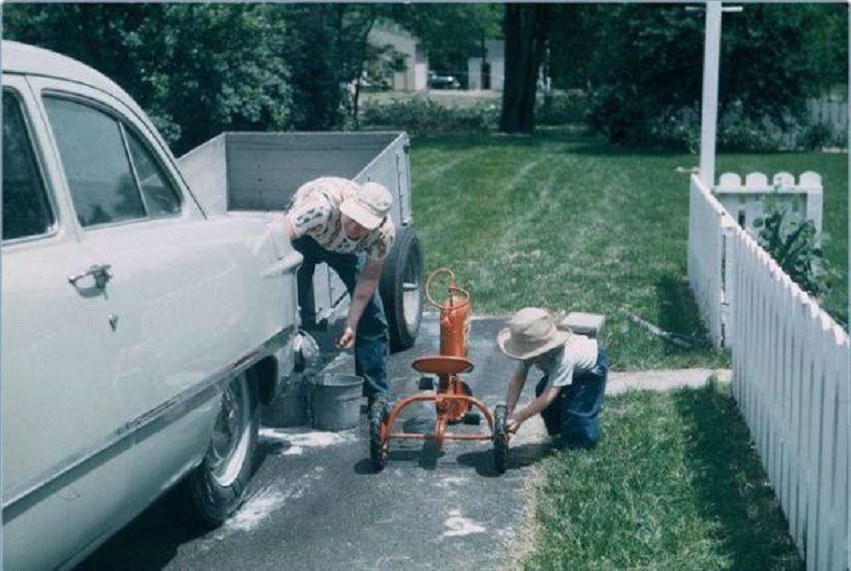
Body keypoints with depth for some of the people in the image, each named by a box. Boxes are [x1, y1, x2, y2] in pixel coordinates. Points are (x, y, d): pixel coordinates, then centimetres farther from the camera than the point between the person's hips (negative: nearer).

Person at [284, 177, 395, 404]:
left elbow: (369, 280, -17)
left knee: (372, 315, -3)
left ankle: (377, 397, 7)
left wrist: (351, 324, -20)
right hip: (305, 237, -3)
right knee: (300, 312, -15)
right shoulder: (322, 207, -45)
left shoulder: (384, 234, -32)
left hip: (345, 249, 3)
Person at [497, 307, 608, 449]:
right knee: (542, 390, -6)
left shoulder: (564, 357, -47)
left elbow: (549, 395, -47)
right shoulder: (531, 351, -28)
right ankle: (558, 432, 16)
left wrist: (519, 418, -48)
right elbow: (517, 380, -24)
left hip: (591, 368, -7)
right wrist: (508, 413, -30)